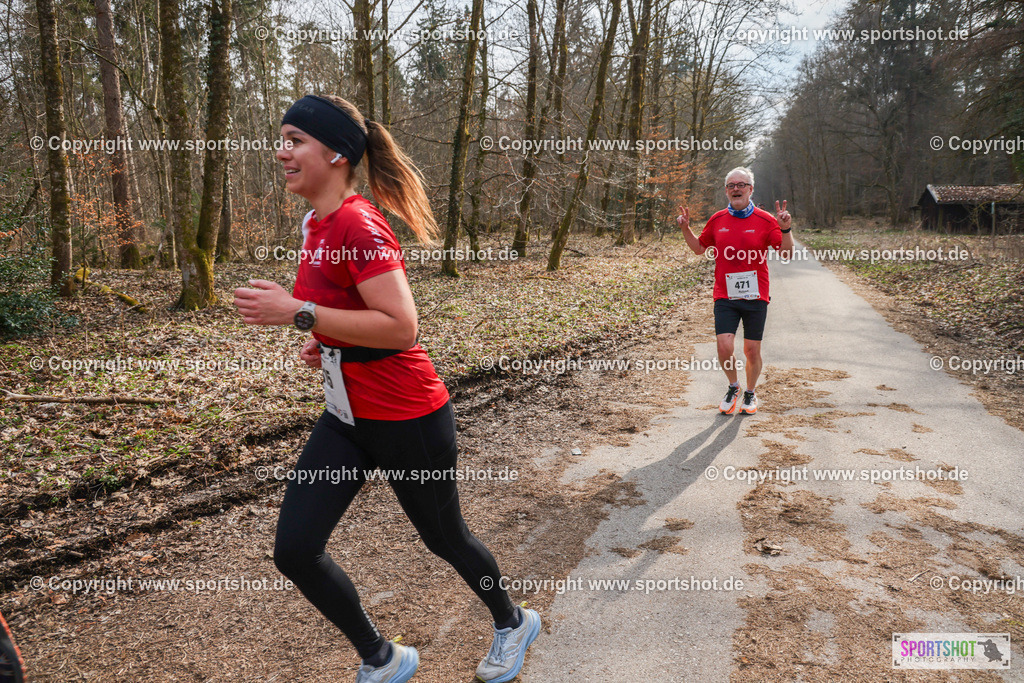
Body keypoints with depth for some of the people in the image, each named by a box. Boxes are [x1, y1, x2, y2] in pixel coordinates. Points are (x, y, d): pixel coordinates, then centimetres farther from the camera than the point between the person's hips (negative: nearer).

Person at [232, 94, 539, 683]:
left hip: (408, 419, -8)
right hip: (348, 415, 9)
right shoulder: (318, 224, 7)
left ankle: (513, 623, 46)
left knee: (444, 537, 14)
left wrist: (298, 313, -27)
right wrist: (327, 345, 7)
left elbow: (401, 328, -28)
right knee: (295, 550, 4)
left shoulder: (357, 224, -21)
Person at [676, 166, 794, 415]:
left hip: (755, 296, -1)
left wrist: (786, 228, -20)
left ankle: (751, 393, 29)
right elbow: (699, 248, 20)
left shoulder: (765, 220, -2)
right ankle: (733, 387, 18)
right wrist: (685, 228, 6)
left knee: (752, 350, 6)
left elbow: (786, 253, -4)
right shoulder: (717, 220, 6)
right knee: (724, 347, -10)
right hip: (725, 297, 1)